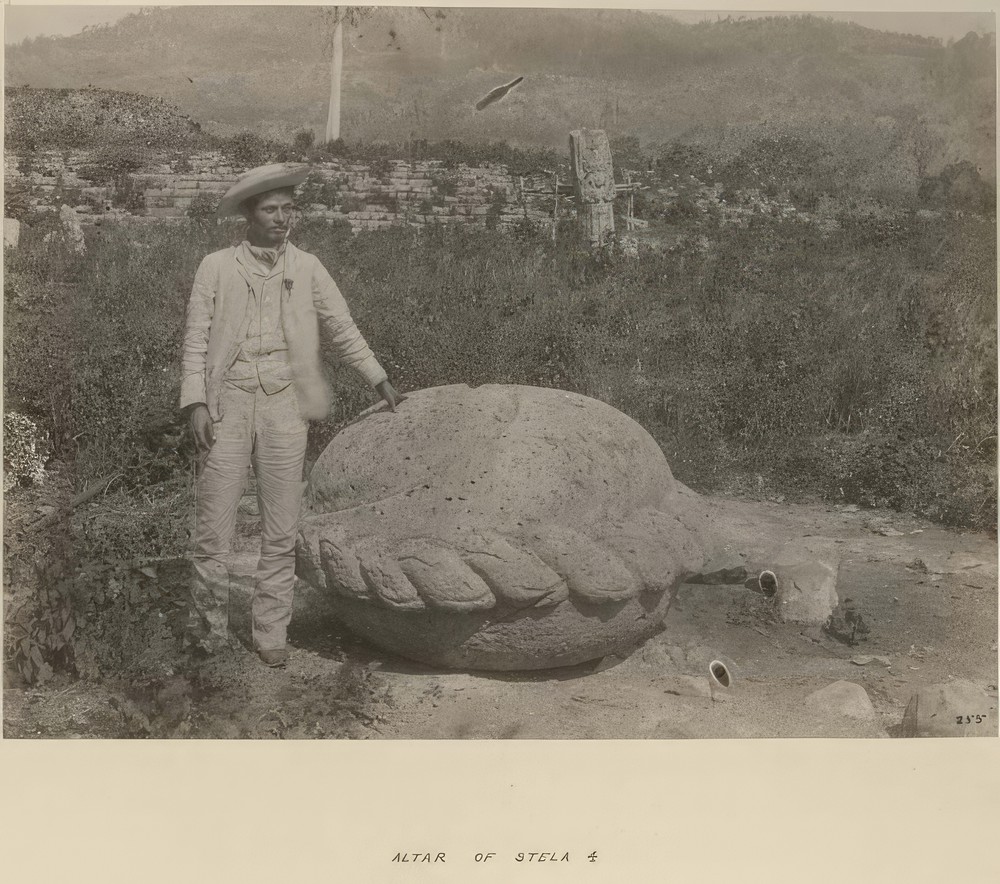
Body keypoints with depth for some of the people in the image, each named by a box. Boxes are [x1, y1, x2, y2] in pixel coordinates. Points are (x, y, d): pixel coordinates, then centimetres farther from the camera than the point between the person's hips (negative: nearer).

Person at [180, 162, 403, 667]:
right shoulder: (217, 267, 4)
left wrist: (380, 381, 15)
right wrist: (195, 402, -7)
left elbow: (342, 329, 16)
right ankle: (208, 627, 16)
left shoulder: (307, 268, 9)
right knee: (213, 526, -1)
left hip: (285, 406, 2)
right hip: (228, 404, -1)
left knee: (281, 530, 3)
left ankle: (270, 633, 14)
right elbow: (195, 340, 3)